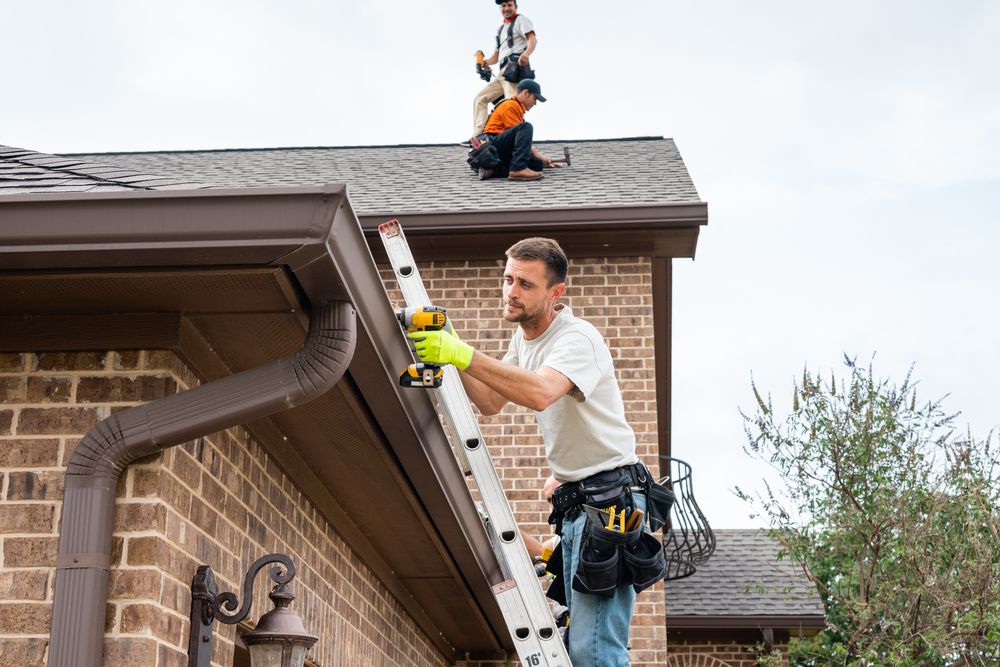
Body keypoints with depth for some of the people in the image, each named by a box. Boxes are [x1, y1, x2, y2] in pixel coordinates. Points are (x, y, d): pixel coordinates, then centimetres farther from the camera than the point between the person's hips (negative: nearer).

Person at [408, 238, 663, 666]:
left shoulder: (578, 338, -17)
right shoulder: (524, 338, 13)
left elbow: (541, 393, -36)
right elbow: (491, 402, 16)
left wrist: (464, 355, -39)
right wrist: (452, 358, 0)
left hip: (610, 495, -9)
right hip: (574, 500, 9)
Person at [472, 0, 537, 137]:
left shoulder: (521, 20, 6)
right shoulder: (501, 29, 30)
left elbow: (532, 40, -11)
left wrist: (526, 53, -33)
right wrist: (484, 62, 9)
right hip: (502, 72, 9)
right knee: (480, 98, 6)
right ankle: (477, 135, -1)